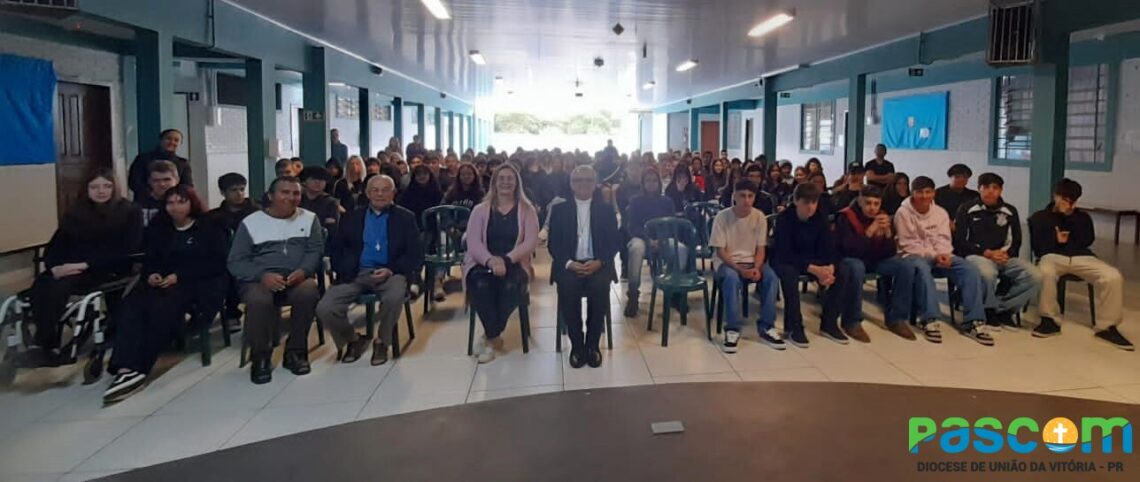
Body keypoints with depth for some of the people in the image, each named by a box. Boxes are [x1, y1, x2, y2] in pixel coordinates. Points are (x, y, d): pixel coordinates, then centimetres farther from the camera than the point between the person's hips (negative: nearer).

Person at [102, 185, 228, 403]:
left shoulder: (210, 228, 8)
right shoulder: (158, 228, 25)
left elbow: (216, 264, -4)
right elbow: (149, 260, 20)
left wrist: (179, 276, -13)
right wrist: (150, 274, -6)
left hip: (199, 284, -5)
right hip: (162, 282, 5)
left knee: (162, 310, -35)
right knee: (131, 306, -29)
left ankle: (135, 368, -35)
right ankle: (127, 367, -45)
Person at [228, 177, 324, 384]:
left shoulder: (309, 218, 13)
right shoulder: (251, 222, 9)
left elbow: (316, 250, 4)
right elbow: (235, 262, 3)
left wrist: (303, 270, -19)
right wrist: (262, 275, -17)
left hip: (297, 278, 1)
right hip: (260, 279, -1)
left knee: (308, 292, -34)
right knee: (258, 301, -35)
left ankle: (295, 352, -14)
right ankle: (260, 357, -12)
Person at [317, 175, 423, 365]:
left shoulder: (405, 218, 10)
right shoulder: (352, 217, 17)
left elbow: (415, 255, 2)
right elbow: (335, 247, 14)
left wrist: (392, 270, -15)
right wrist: (343, 270, -6)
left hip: (389, 273, -2)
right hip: (355, 273, 2)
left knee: (394, 297, -37)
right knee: (325, 308, -21)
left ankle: (382, 342, -8)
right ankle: (353, 340, 10)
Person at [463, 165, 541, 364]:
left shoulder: (527, 210, 8)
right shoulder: (480, 210, 10)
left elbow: (531, 242, -5)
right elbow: (473, 243, -2)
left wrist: (505, 260, -20)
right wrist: (491, 261, -22)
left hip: (514, 264, 0)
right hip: (483, 263, 1)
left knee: (511, 285, -35)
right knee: (480, 284, -35)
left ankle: (490, 337, -14)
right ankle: (494, 337, -17)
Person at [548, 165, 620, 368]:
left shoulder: (606, 210, 12)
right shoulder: (559, 210, 11)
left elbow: (614, 243, 5)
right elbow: (554, 245, 4)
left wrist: (599, 262, -15)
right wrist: (569, 263, -15)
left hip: (597, 265, 0)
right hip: (569, 265, 0)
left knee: (600, 287, -32)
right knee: (568, 287, -32)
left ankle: (592, 344, -15)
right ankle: (576, 345, -17)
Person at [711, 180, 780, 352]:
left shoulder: (759, 217, -3)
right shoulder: (722, 217, -13)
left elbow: (761, 248, 0)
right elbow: (720, 250, -12)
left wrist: (757, 267, -20)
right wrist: (739, 269, -25)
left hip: (751, 261, 3)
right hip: (726, 262, -3)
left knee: (771, 277, -26)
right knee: (732, 277, -37)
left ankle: (766, 327, -14)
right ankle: (732, 329, -26)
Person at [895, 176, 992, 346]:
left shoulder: (941, 212, 9)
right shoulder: (903, 213, -7)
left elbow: (943, 239, 1)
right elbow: (908, 244, -10)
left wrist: (943, 254, -22)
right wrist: (933, 255, -19)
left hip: (938, 256, 5)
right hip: (913, 255, -5)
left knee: (970, 269, -19)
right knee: (923, 268, -41)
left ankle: (973, 322, -21)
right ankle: (929, 320, -39)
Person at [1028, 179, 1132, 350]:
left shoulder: (1082, 217, 24)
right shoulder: (1039, 217, 18)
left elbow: (1087, 241, 6)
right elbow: (1038, 246, 8)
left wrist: (1071, 217, 1)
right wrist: (1056, 240, -8)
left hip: (1082, 257, 3)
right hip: (1053, 256, -2)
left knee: (1113, 277, -27)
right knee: (1046, 272, -42)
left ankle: (1107, 327, -15)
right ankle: (1049, 319, -23)